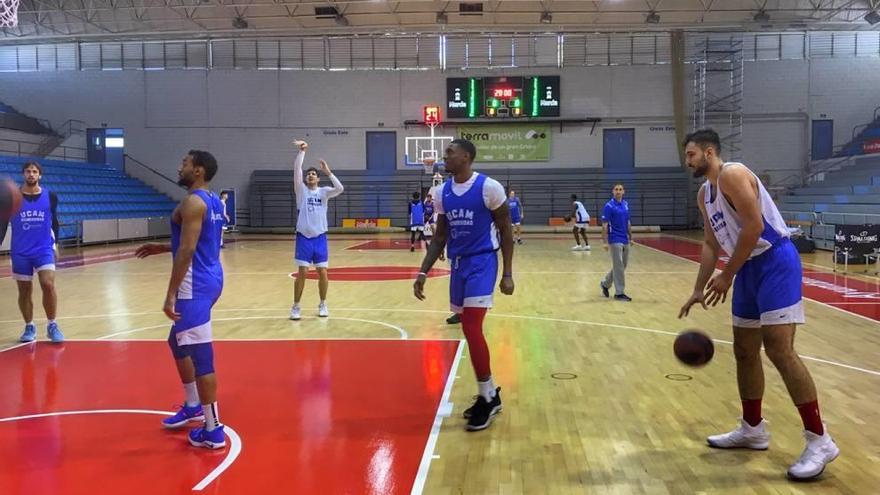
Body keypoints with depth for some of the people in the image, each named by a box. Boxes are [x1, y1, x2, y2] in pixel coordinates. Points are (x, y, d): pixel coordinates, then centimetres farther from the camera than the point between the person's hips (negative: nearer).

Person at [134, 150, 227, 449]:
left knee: (201, 355, -6)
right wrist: (162, 248, 27)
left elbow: (187, 251, -22)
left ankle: (213, 431, 0)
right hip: (210, 278, 11)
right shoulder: (213, 201, 14)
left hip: (195, 285, -11)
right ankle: (193, 406, 36)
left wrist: (171, 295, -21)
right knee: (179, 341, 25)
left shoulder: (192, 202, -16)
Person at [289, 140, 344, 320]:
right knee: (302, 273, -2)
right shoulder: (301, 190, 2)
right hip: (304, 237, -1)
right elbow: (296, 169, -10)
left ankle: (323, 305, 19)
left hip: (320, 237, 1)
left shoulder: (324, 192, 5)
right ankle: (296, 307, 10)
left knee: (322, 273, 3)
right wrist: (302, 151, -20)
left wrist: (328, 172, -18)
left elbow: (340, 189, -14)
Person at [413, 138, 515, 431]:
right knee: (471, 330, 10)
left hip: (482, 263, -7)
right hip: (458, 264, 7)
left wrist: (508, 273, -9)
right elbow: (440, 237, 13)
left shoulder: (489, 188, -11)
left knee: (472, 329, -13)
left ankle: (486, 398, 1)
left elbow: (506, 231, -6)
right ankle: (490, 395, 23)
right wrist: (423, 272, 6)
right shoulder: (443, 193, 8)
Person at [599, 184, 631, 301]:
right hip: (615, 240, -7)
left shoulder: (625, 204, 10)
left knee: (622, 266, 15)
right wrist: (605, 241, -17)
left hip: (625, 240, 7)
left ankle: (605, 284, 31)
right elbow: (604, 225, -13)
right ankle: (619, 293, 3)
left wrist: (631, 237, 15)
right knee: (619, 267, -4)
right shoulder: (609, 206, -10)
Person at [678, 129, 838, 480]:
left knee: (778, 348, -16)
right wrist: (699, 289, 14)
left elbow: (754, 227, -21)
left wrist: (726, 276, -17)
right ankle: (753, 429, 25)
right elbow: (711, 244, 19)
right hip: (749, 267, 10)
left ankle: (819, 440, -7)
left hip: (775, 262, -10)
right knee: (744, 351, 12)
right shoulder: (705, 194, 15)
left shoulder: (733, 174, -14)